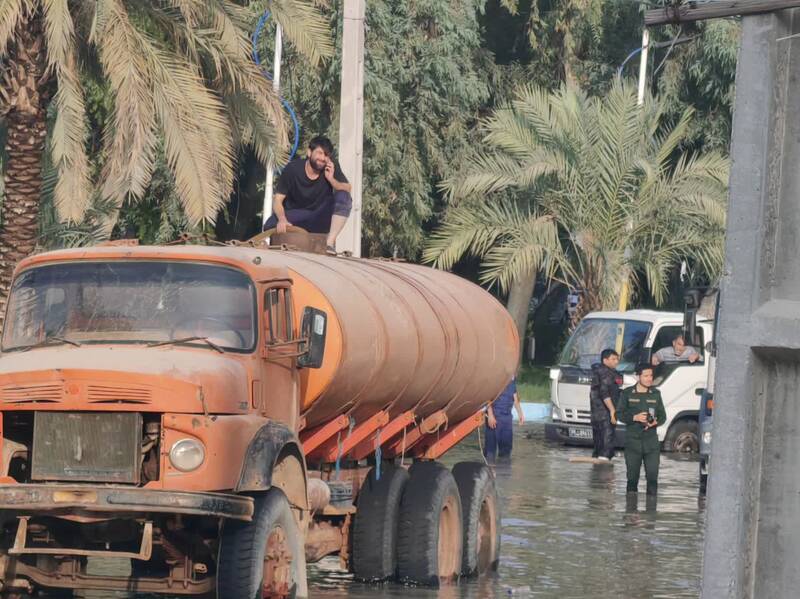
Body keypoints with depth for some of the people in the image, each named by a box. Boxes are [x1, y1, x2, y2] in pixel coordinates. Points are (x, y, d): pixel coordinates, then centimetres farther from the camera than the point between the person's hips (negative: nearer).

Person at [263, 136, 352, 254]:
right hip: (295, 216, -2)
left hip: (321, 220, 2)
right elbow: (277, 200, -13)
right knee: (270, 225, -32)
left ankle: (330, 243, -25)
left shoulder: (332, 168, -7)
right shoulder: (293, 168, -12)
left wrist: (331, 179, -24)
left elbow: (347, 190, -6)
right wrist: (282, 219, -33)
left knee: (343, 197, -26)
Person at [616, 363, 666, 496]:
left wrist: (656, 422, -10)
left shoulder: (655, 394, 11)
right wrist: (635, 417, -15)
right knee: (632, 476, 2)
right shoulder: (627, 394, 4)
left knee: (652, 476, -5)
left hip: (651, 441, 1)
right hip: (633, 440, -1)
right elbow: (619, 414, 1)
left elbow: (663, 415, 13)